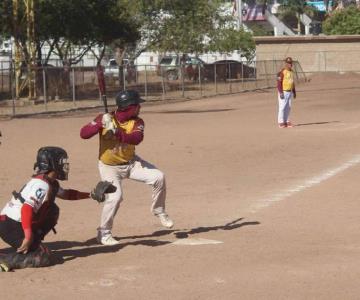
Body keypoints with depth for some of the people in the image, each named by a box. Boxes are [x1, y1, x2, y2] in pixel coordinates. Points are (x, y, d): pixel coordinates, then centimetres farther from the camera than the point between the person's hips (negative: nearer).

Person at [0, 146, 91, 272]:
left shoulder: (51, 183, 13)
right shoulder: (41, 185, -18)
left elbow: (66, 194, 33)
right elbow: (26, 209, -28)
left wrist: (89, 194, 27)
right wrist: (28, 237, -31)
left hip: (17, 223, 9)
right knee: (43, 257, -12)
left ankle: (33, 244, 14)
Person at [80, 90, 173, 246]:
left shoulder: (137, 122, -11)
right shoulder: (106, 118, -18)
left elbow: (137, 139, -32)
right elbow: (83, 133, -24)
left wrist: (117, 133, -47)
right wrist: (100, 125, -40)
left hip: (131, 162, 4)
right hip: (109, 167, -4)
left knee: (158, 177, -8)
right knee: (115, 196, -23)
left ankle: (158, 211, 16)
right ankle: (104, 233, -4)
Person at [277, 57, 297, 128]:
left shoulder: (291, 72, 12)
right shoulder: (282, 72, -12)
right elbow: (279, 83, -16)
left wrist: (294, 92, 18)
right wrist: (280, 93, -22)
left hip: (290, 92, 8)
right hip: (283, 92, -8)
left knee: (288, 107, 7)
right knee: (282, 107, -6)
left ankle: (286, 121, 13)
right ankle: (281, 122, -4)